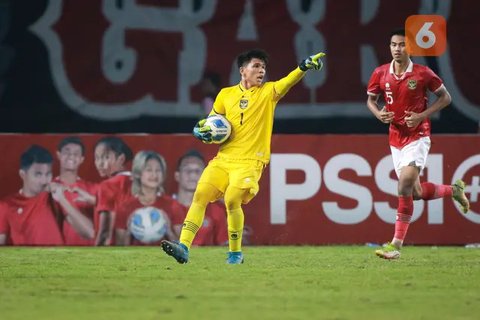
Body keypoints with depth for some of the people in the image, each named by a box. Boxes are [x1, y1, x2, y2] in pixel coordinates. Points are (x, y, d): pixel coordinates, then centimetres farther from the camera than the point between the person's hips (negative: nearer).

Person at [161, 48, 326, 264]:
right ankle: (184, 247, -11)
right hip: (223, 158, 4)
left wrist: (304, 67, -35)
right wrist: (204, 132, -2)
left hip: (250, 161, -4)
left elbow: (288, 82, -17)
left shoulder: (268, 92, 3)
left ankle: (235, 253, -3)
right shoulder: (226, 94, 12)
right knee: (200, 195, -10)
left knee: (232, 200, -21)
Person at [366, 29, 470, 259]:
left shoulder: (423, 74, -9)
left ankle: (396, 244, -16)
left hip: (417, 135, -5)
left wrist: (422, 115, -13)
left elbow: (445, 97, 1)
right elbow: (371, 99, 15)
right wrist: (379, 113, -8)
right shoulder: (380, 74, 0)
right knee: (416, 192, 8)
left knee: (405, 186, -21)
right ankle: (454, 190, 38)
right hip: (396, 138, 5)